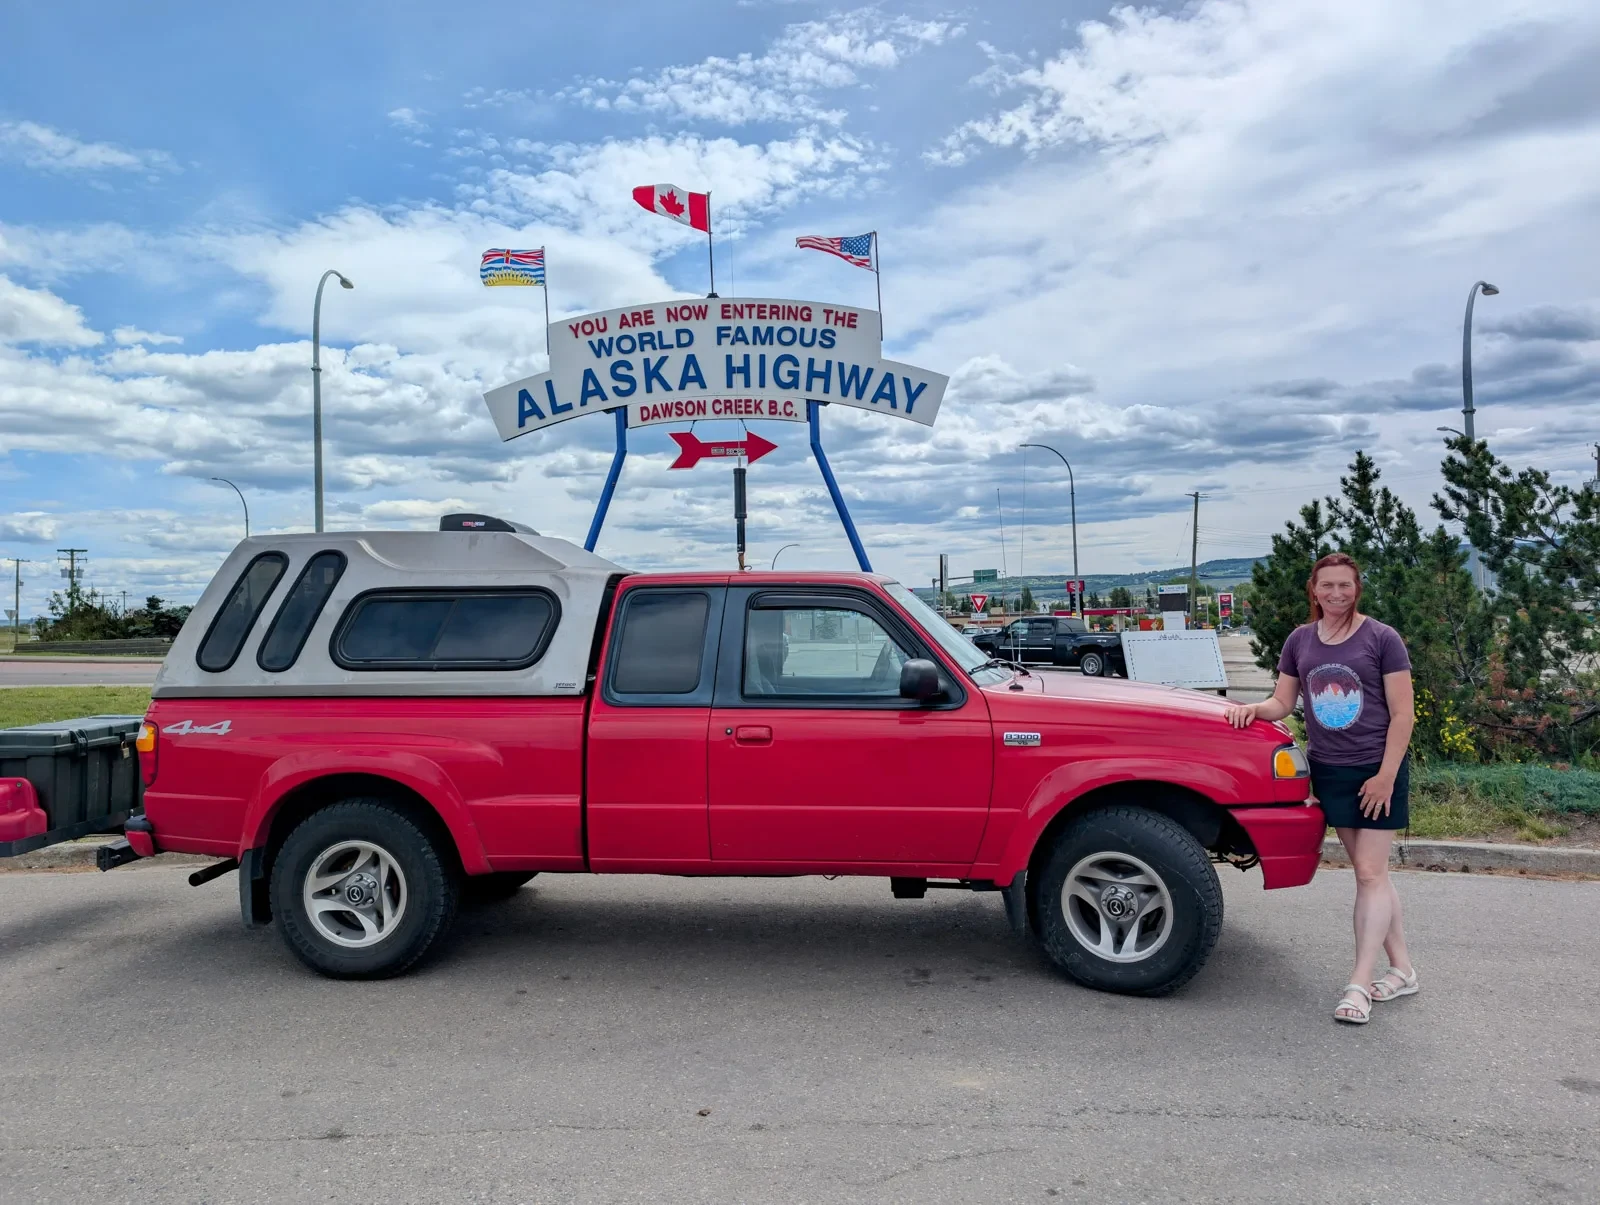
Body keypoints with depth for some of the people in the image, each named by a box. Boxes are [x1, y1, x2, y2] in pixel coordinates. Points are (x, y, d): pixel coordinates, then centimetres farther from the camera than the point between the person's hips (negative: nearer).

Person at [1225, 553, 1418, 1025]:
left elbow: (1402, 714, -9)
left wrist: (1386, 775, -14)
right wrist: (1253, 708, -11)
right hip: (1330, 772, 5)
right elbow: (1283, 702, 10)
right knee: (1369, 873, 11)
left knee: (1370, 873, -5)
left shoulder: (1382, 638, -8)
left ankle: (1359, 985, -3)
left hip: (1377, 771, -4)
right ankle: (1401, 969, 23)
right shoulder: (1300, 640, 5)